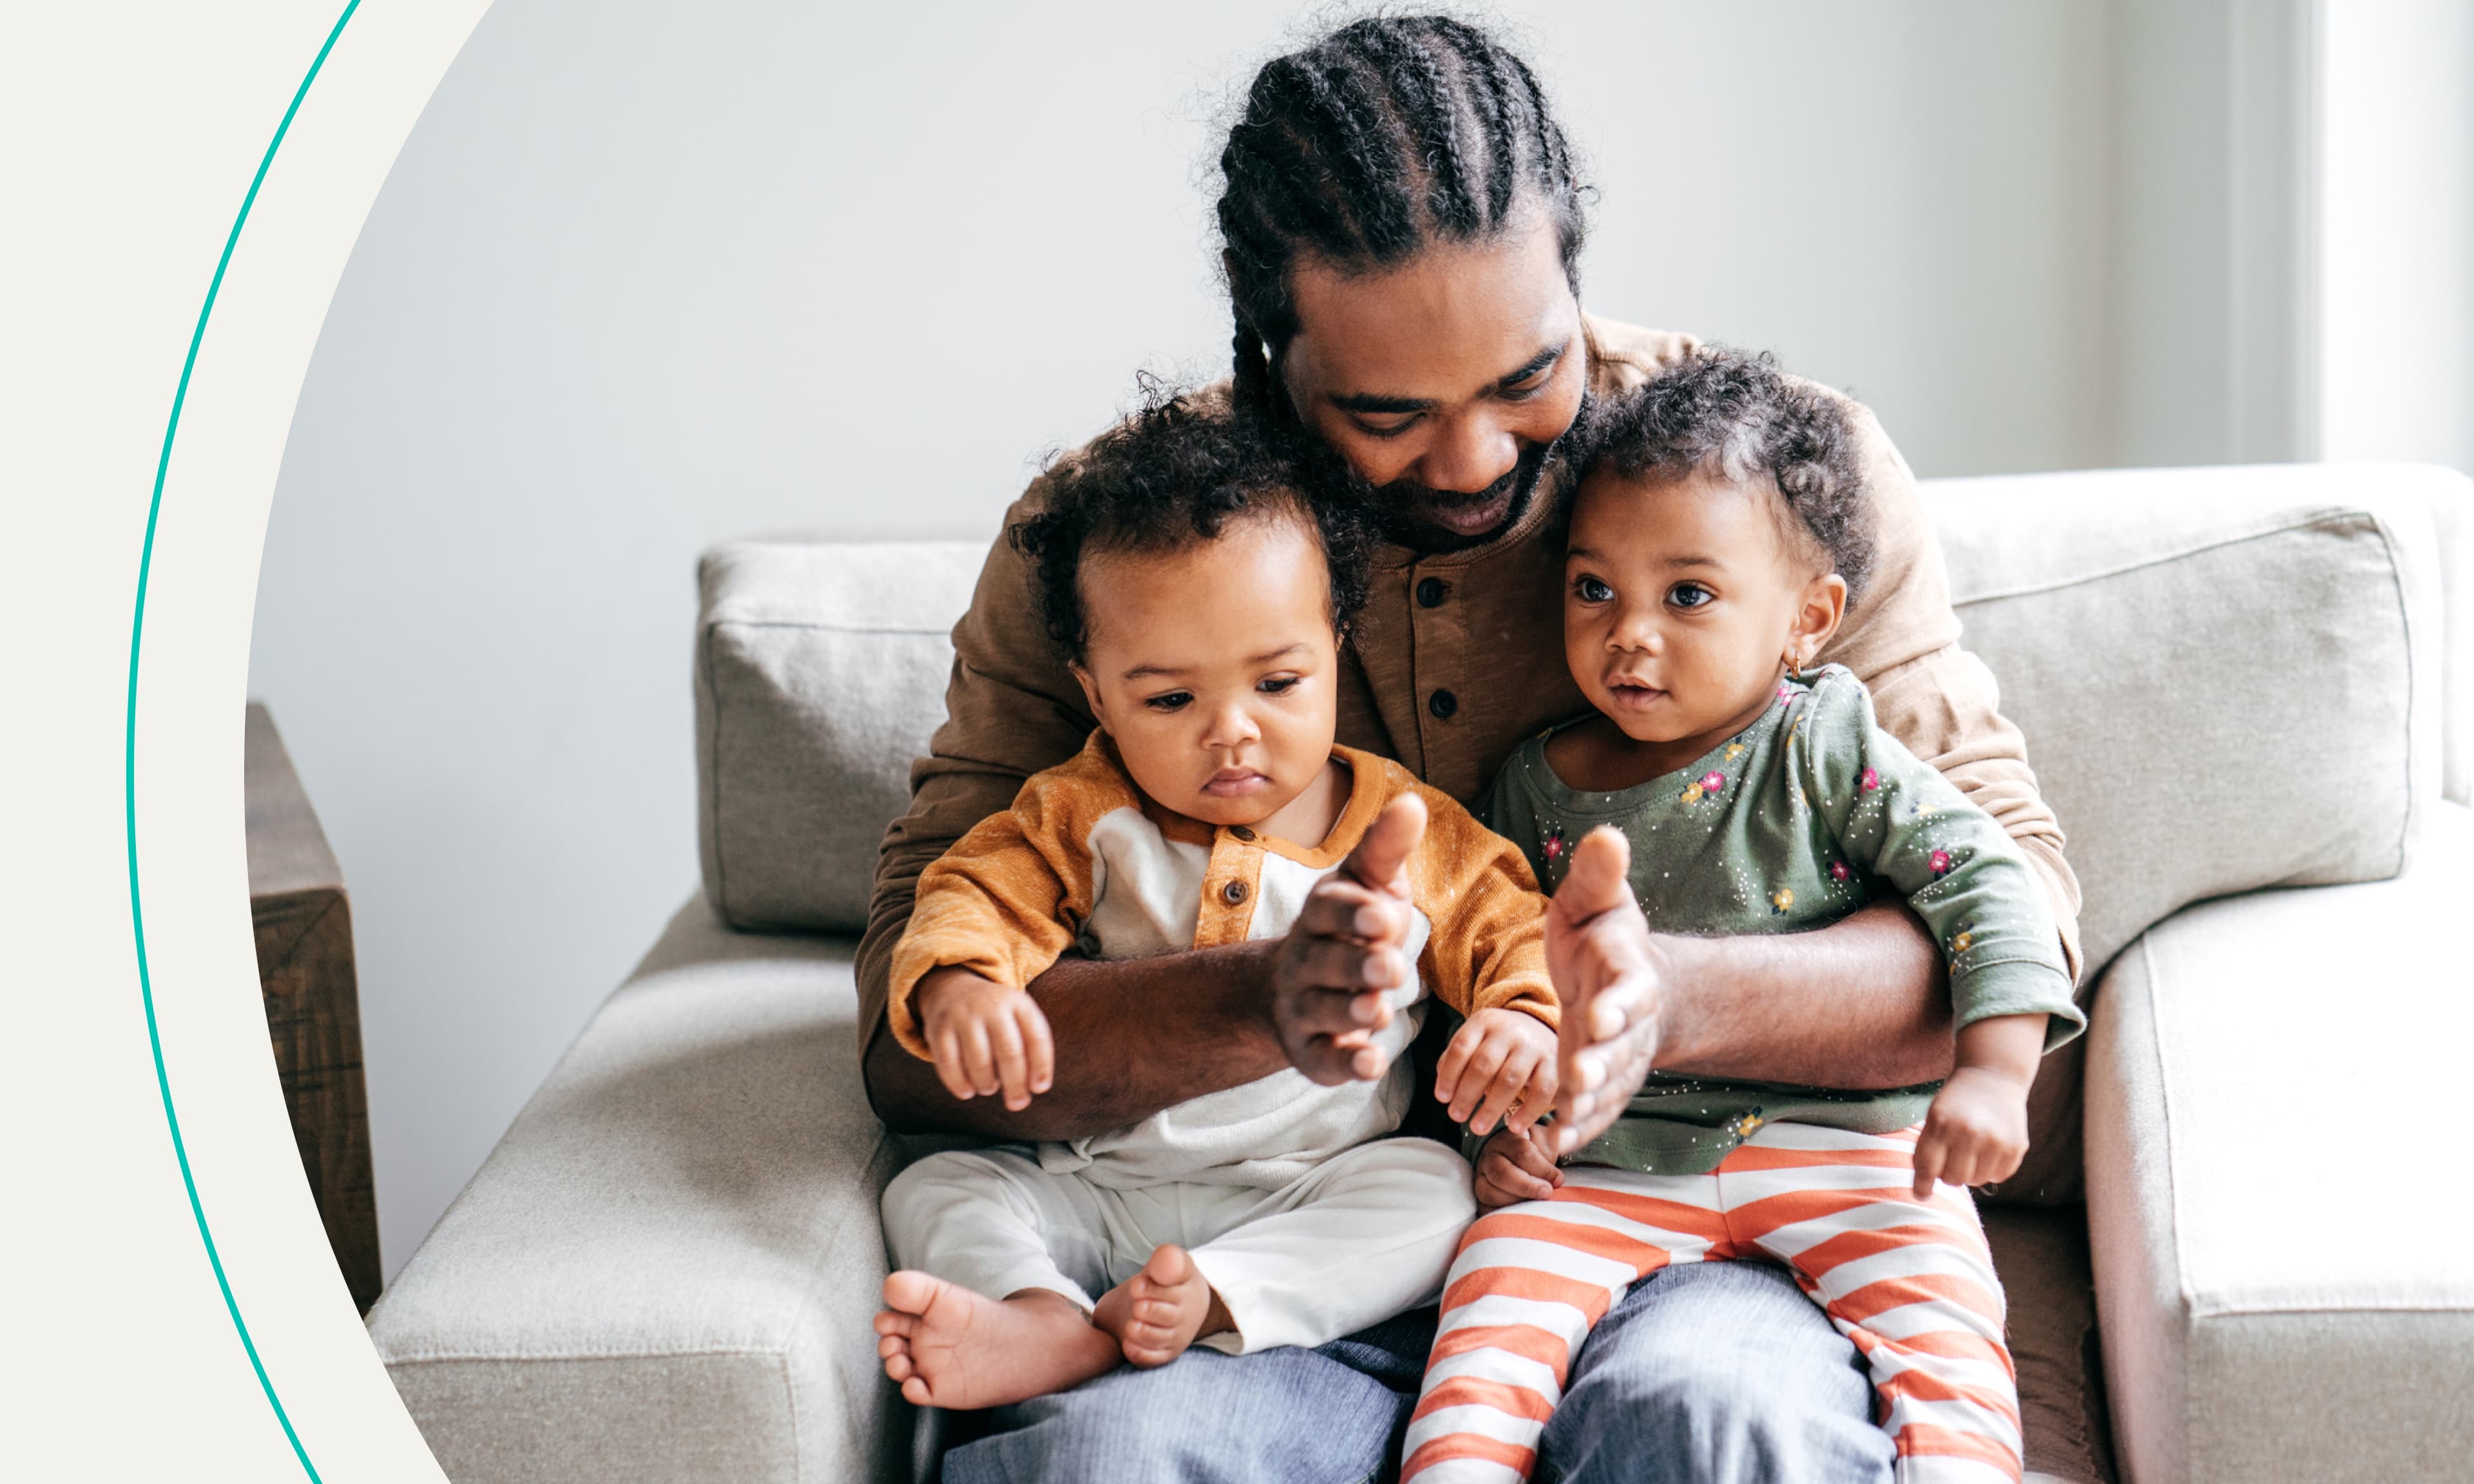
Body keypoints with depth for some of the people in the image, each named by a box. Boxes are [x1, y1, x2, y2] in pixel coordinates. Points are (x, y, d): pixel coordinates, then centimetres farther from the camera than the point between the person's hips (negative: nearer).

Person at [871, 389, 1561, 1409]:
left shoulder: (1407, 833, 1)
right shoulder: (1086, 819, 4)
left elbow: (1511, 931, 4)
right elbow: (980, 894, -3)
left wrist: (1529, 1018, -20)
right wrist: (956, 985, -27)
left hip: (1313, 1195, -2)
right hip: (1099, 1190, 2)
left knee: (1432, 1189, -27)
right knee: (934, 1189, -14)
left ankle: (1206, 1300, -39)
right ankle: (1050, 1325, -41)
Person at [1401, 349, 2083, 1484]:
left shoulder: (1828, 751, -4)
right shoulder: (1536, 784, 7)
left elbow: (1982, 880, -7)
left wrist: (1992, 1074, -18)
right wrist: (1502, 1121, 3)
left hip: (1835, 1139, -2)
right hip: (1608, 1164, 2)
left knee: (1938, 1314, -25)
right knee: (1494, 1295, -20)